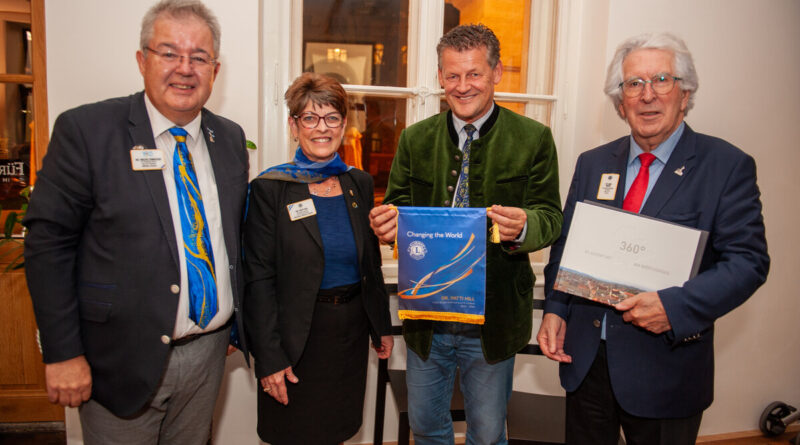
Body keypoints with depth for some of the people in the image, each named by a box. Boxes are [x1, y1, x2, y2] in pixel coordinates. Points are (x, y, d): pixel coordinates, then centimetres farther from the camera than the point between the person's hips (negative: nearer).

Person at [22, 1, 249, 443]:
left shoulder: (230, 138, 4)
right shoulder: (84, 129, -10)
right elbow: (47, 243, -11)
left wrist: (239, 324, 11)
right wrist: (63, 353, -12)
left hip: (208, 352, 5)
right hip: (124, 359, -4)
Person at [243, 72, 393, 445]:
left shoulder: (359, 183, 5)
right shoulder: (269, 189, -10)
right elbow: (258, 278, -11)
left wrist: (382, 326, 11)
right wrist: (269, 357, -13)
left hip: (352, 330, 4)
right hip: (297, 337, -4)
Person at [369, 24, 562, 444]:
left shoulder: (533, 138, -5)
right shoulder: (415, 138, 3)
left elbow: (550, 216, -6)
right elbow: (398, 203, 6)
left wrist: (523, 226, -29)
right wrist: (388, 221, -18)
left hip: (493, 319, -2)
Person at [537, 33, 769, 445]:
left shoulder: (727, 166, -6)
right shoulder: (592, 163, 6)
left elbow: (748, 260, -11)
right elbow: (564, 243, 8)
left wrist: (674, 306, -24)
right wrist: (555, 310, -4)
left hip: (666, 367, -3)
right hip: (584, 358, 4)